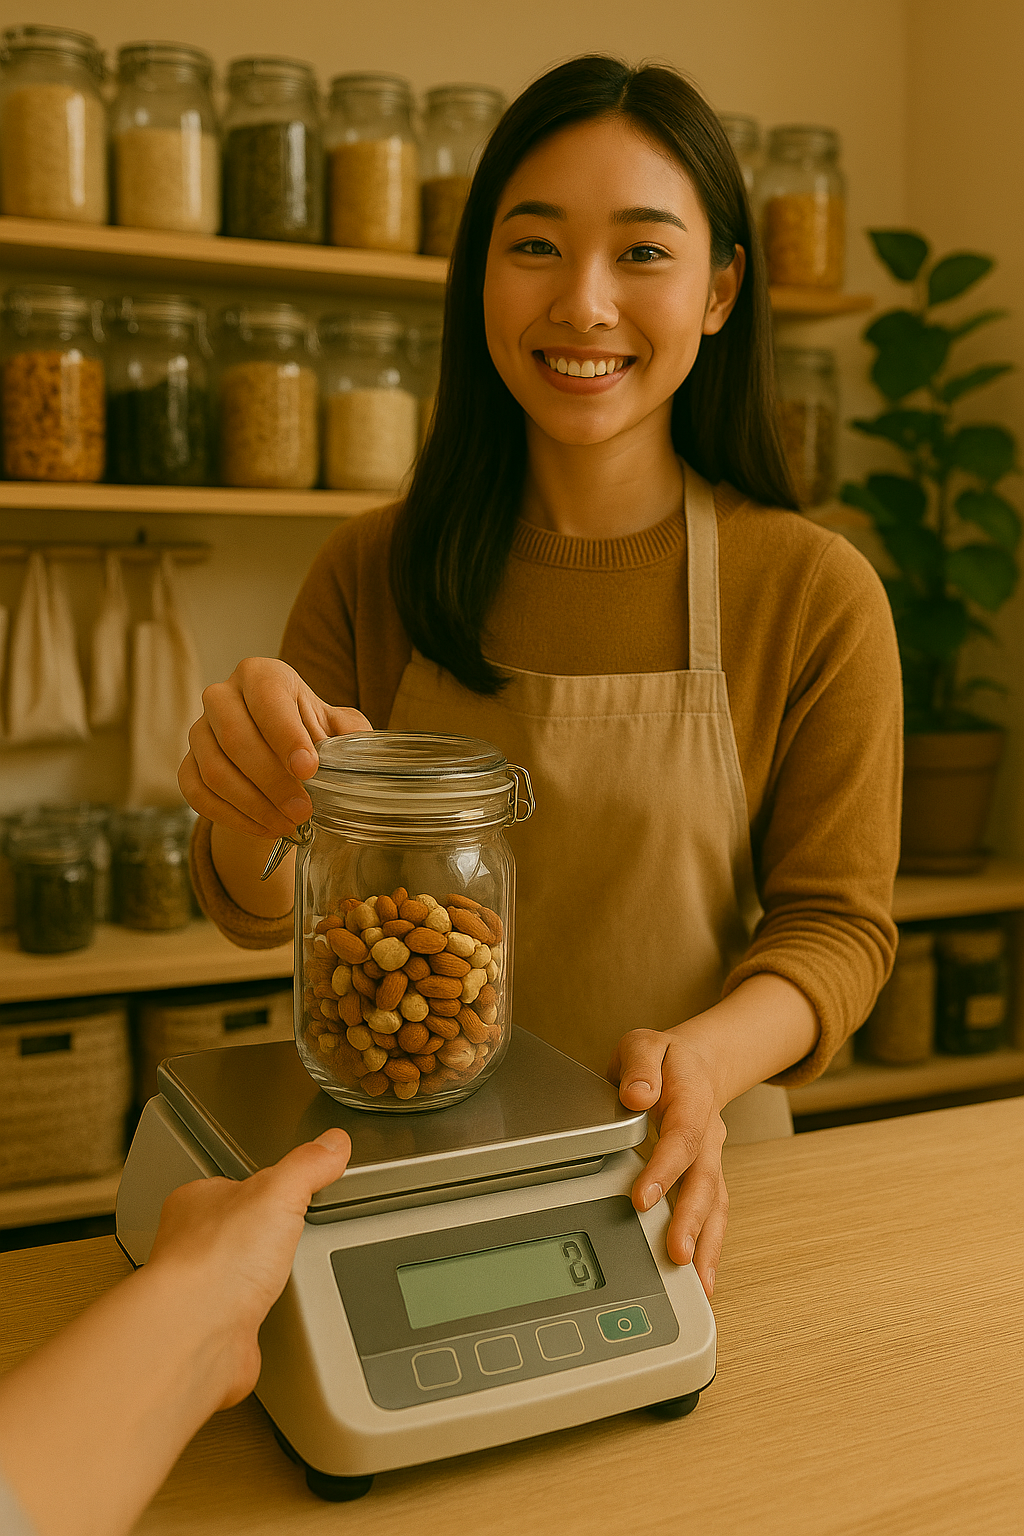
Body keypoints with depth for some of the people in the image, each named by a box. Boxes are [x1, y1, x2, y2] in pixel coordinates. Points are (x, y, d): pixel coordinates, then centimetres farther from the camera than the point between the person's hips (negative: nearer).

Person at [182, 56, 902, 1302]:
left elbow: (837, 917, -3)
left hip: (674, 1185, -1)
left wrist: (704, 1059, -23)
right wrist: (255, 809, -24)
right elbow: (262, 912, -1)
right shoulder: (372, 574, -2)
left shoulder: (815, 593, -8)